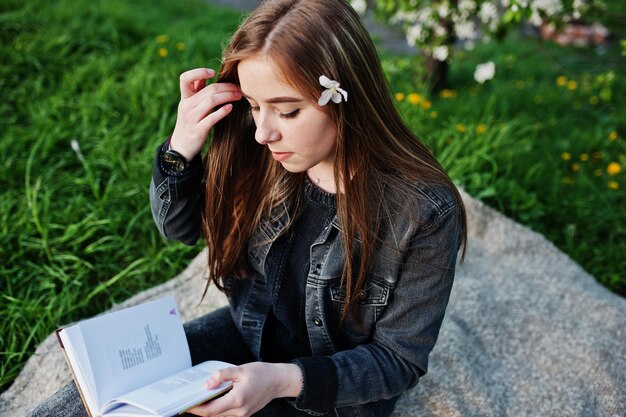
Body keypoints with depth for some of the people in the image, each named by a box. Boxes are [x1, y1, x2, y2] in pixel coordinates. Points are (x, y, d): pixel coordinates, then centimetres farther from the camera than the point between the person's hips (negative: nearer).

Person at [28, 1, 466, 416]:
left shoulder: (425, 213, -27)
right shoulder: (262, 159, -15)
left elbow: (399, 359, -17)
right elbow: (181, 225, 0)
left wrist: (283, 380, -31)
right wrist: (181, 148, -20)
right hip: (250, 335, 4)